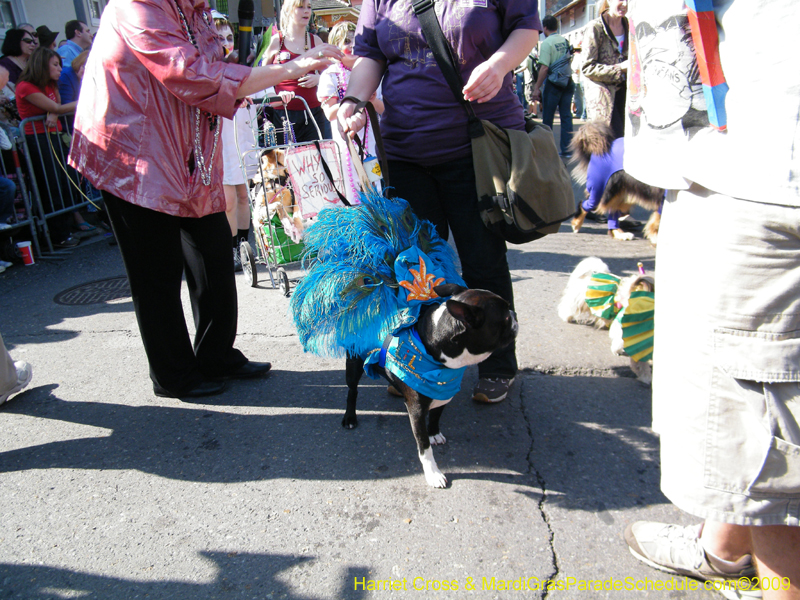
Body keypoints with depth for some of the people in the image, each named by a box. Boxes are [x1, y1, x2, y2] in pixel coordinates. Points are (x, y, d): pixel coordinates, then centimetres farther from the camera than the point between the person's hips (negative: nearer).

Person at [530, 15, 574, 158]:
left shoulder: (547, 42, -10)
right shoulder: (565, 40, 9)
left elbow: (545, 67, -17)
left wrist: (537, 87, -14)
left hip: (553, 83, -6)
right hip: (568, 82, 6)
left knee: (547, 118, 3)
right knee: (566, 116, 7)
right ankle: (566, 150, 8)